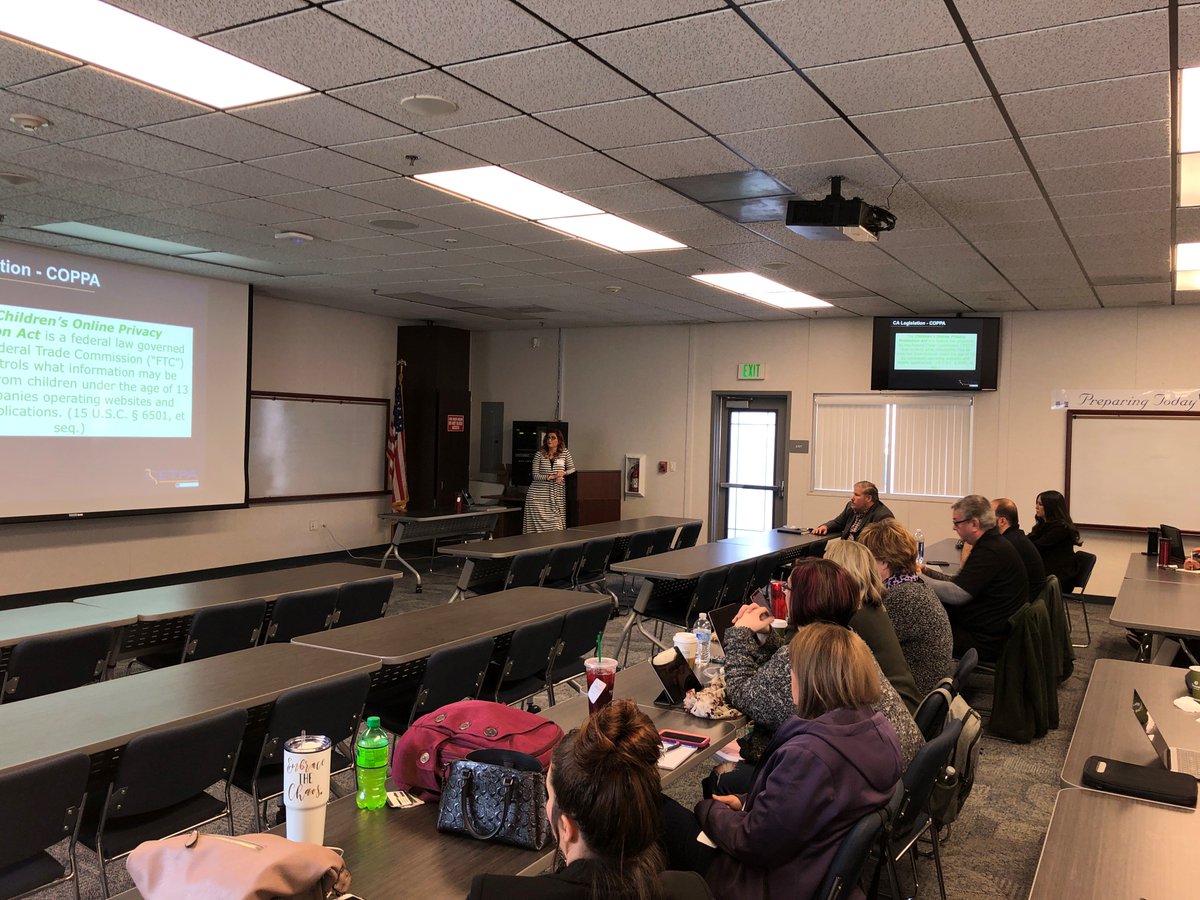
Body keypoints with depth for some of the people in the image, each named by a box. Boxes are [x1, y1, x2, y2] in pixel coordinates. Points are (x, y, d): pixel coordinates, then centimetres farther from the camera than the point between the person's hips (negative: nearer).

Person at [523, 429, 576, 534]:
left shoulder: (565, 453, 7)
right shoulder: (539, 455, 3)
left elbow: (572, 469, 12)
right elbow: (535, 475, -1)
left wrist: (563, 473, -9)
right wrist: (551, 477, -14)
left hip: (557, 495, 1)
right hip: (538, 494, -1)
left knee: (556, 524, -6)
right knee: (537, 521, -8)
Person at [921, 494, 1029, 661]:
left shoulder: (991, 551, -22)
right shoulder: (992, 544, 13)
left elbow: (957, 594, -27)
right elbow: (958, 583, 16)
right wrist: (926, 572, 6)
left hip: (987, 641, -11)